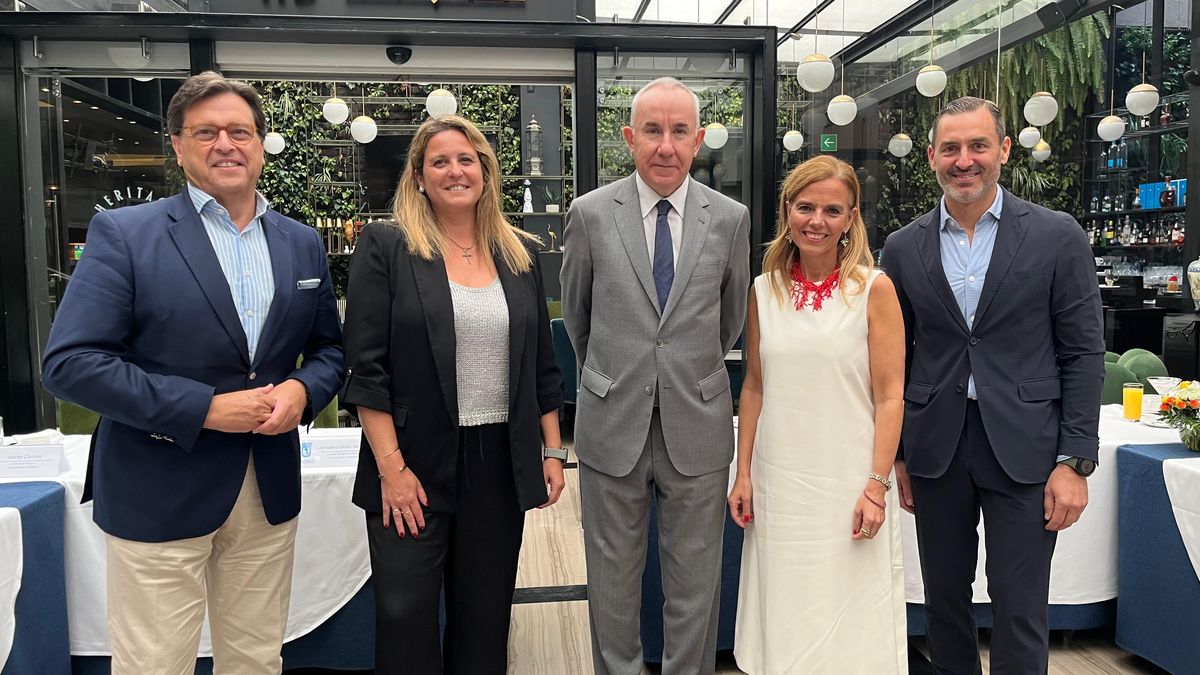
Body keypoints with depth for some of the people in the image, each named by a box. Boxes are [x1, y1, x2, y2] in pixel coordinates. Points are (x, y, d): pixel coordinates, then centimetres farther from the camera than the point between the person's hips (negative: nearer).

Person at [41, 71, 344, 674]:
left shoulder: (302, 242, 7)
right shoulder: (123, 233, -6)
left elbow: (329, 347, 14)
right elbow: (70, 362, -13)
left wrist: (304, 390, -9)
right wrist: (202, 407, -18)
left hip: (270, 489, 4)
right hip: (158, 494, -3)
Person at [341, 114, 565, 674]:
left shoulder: (521, 254, 9)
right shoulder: (385, 246, -3)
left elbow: (542, 366, 13)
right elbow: (366, 367, -8)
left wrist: (553, 452, 9)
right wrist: (391, 467, -13)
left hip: (501, 465, 4)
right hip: (414, 466, -3)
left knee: (486, 618, 14)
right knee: (406, 618, 6)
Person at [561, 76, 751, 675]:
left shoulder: (731, 218, 0)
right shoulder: (591, 213, -3)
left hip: (698, 426, 1)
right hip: (612, 425, 0)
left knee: (695, 587, 12)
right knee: (612, 584, 14)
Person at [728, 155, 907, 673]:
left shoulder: (874, 289, -5)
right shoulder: (764, 290, 5)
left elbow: (890, 397, -6)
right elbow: (753, 388, 9)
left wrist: (877, 485, -11)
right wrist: (743, 474, 6)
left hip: (848, 481, -3)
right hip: (778, 481, 3)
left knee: (850, 620, 8)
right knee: (784, 618, 13)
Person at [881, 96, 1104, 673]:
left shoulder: (1057, 236, -2)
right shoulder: (904, 248, 4)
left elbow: (1083, 353, -2)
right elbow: (895, 358, 8)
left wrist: (1074, 460, -7)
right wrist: (896, 453, 7)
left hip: (1024, 449, -2)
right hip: (935, 449, 3)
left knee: (1020, 609, 3)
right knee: (943, 601, 14)